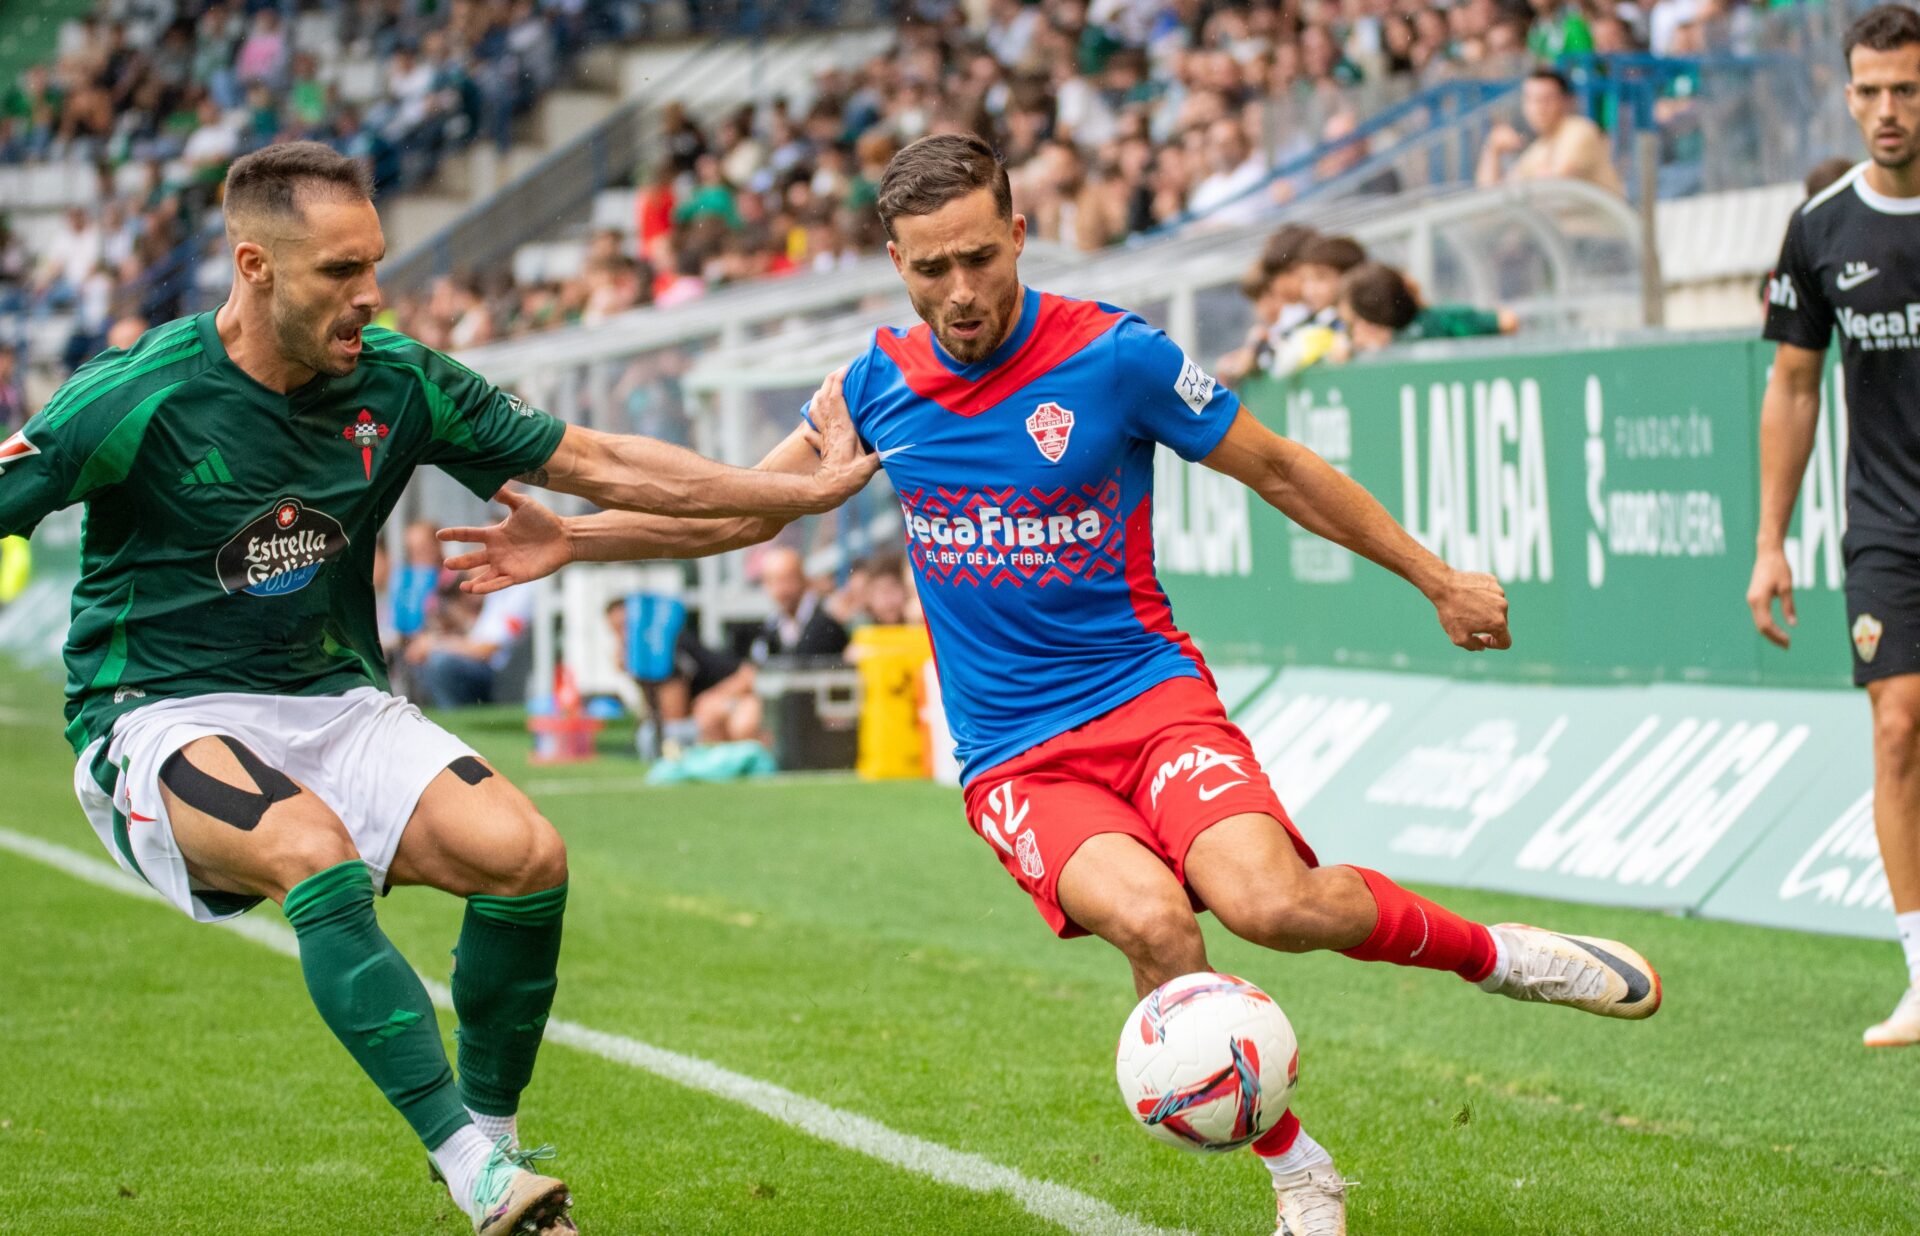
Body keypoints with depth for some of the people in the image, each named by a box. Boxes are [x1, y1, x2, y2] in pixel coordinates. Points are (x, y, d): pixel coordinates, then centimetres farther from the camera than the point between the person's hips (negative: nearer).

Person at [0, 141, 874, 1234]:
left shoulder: (398, 383, -1)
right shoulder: (136, 399, -15)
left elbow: (598, 464, 6)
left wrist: (806, 489, 6)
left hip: (337, 703, 5)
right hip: (161, 723, -5)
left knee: (524, 854, -20)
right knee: (317, 855, -35)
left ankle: (493, 1131, 0)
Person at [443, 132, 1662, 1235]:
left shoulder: (1116, 356, -8)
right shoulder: (877, 387, 2)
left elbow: (1279, 469, 4)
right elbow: (745, 507, 17)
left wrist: (1439, 578, 10)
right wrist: (568, 537, 7)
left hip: (1147, 692, -2)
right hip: (1014, 756, 2)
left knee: (1273, 902, -31)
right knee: (1150, 919, -30)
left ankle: (1485, 948, 1)